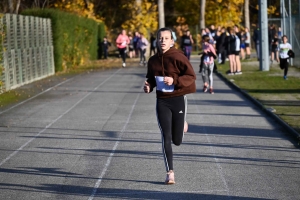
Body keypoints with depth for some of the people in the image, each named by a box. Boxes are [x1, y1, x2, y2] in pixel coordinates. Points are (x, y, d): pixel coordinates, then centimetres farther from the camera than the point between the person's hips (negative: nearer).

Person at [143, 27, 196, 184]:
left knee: (177, 140, 6)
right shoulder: (153, 60, 4)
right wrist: (148, 86, -3)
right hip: (162, 102, 3)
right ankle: (170, 173, -4)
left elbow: (191, 76, -11)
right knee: (166, 137, -8)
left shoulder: (178, 57, -10)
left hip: (179, 99, -3)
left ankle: (182, 124, 43)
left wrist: (174, 80, -24)